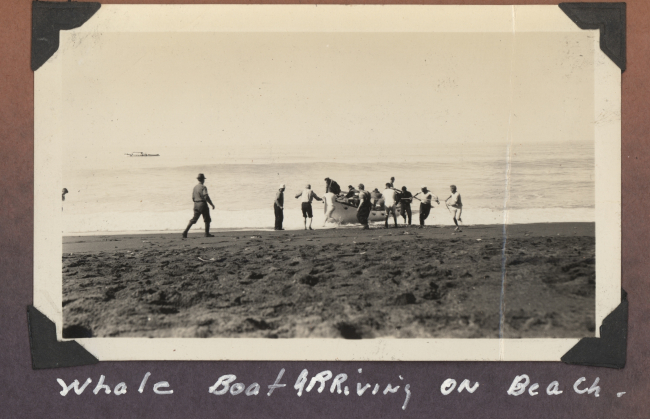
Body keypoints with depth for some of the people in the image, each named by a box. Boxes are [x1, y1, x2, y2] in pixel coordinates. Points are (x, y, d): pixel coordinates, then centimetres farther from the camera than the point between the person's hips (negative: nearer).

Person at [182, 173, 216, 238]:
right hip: (202, 204, -6)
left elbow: (193, 198, 14)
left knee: (193, 220, 6)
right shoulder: (203, 187, -10)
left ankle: (185, 232, -4)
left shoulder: (195, 187, 12)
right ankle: (207, 233, 4)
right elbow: (206, 197, -17)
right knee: (207, 219, 5)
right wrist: (212, 204, -11)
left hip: (196, 204, 7)